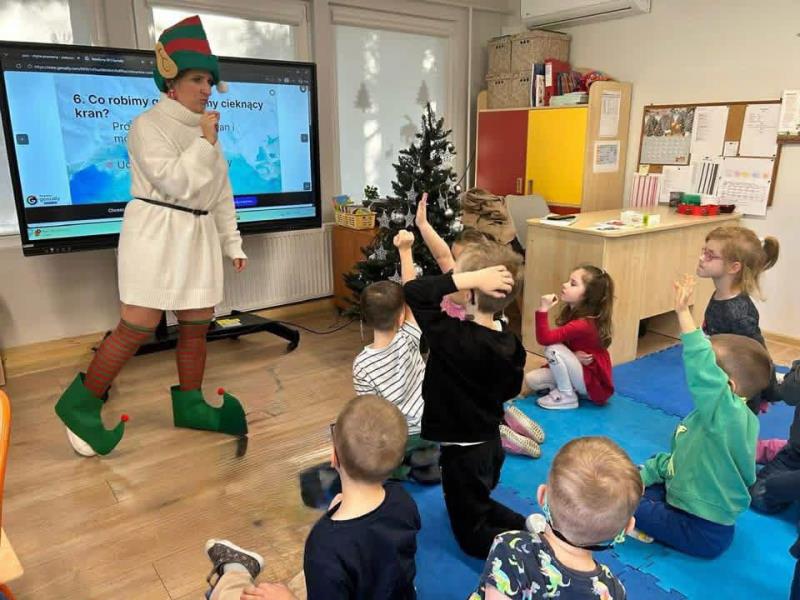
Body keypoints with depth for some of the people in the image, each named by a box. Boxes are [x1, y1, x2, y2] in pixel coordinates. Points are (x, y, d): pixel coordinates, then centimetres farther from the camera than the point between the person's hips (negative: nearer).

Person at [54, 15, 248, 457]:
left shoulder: (204, 128, 15)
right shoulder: (148, 125, -8)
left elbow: (221, 193, 16)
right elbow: (178, 184, -19)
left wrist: (232, 242, 13)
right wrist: (205, 142, -13)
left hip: (198, 235, 7)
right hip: (156, 232, -7)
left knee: (197, 324, 7)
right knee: (138, 328, -7)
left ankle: (188, 405, 21)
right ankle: (79, 404, 11)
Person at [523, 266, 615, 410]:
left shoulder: (583, 324, -27)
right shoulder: (572, 316, 3)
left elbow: (544, 339, -33)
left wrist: (543, 309, -34)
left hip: (595, 385, -8)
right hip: (584, 377, 8)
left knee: (553, 348, -25)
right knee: (531, 379, -5)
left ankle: (566, 396, -9)